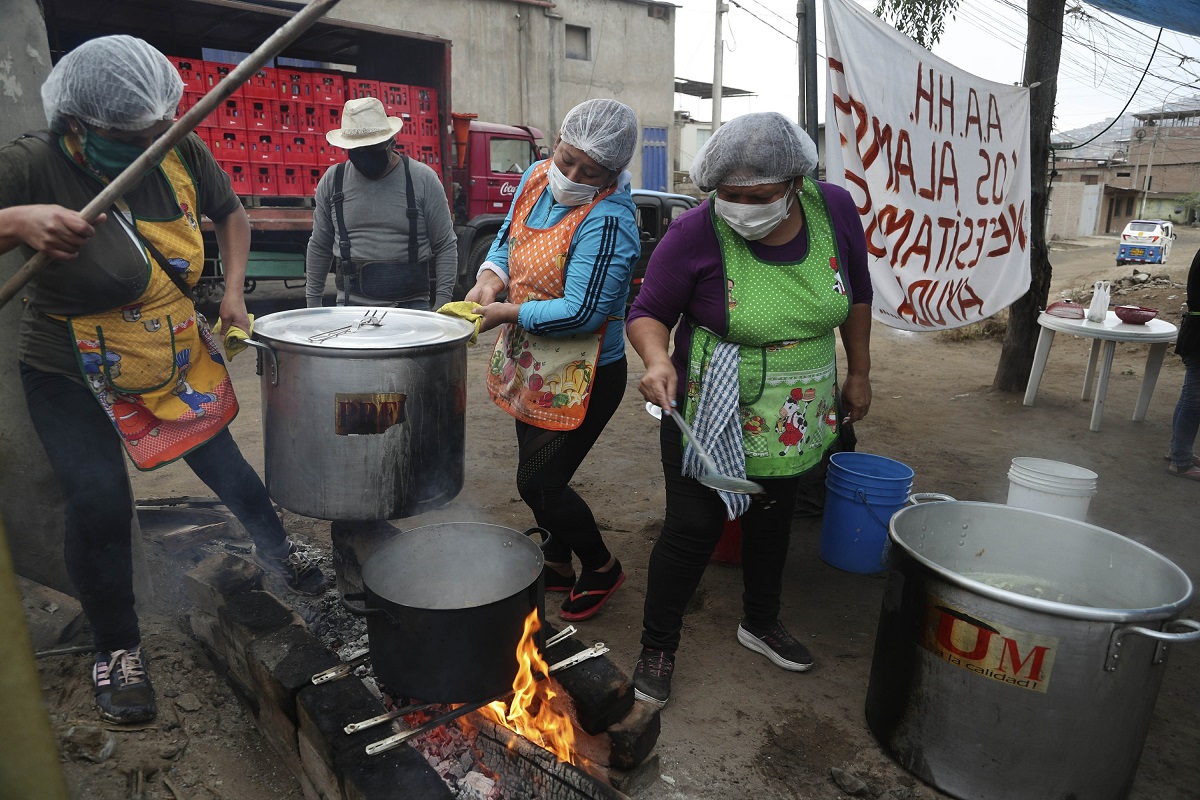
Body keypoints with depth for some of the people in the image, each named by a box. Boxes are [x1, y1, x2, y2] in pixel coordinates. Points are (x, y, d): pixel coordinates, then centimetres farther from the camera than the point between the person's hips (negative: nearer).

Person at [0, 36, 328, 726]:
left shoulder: (182, 153, -10)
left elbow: (232, 213, 7)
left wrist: (233, 294, -3)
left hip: (180, 362, 4)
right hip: (75, 381, -3)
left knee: (225, 464, 14)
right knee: (100, 505, -8)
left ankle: (277, 548, 43)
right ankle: (118, 649, 16)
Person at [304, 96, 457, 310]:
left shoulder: (422, 179, -1)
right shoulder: (332, 181, 7)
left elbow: (445, 246, 0)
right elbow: (319, 248, 14)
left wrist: (442, 304, -7)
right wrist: (313, 304, 12)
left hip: (411, 304, -1)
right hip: (351, 303, 2)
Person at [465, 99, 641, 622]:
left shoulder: (608, 221, -25)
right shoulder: (535, 177, 1)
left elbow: (581, 311, -27)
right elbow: (508, 238, 14)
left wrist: (506, 314, -21)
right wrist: (490, 278, -7)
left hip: (581, 379, -8)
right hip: (532, 365, 8)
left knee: (539, 484, 0)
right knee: (538, 476, 20)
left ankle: (601, 567, 27)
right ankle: (558, 564, 45)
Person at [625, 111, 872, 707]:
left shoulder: (834, 209, -10)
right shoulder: (696, 231, -22)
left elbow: (856, 294, 5)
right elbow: (648, 313, -13)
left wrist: (859, 373, 10)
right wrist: (657, 357, -34)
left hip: (796, 419, 5)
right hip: (711, 416, -4)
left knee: (773, 519, 22)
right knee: (692, 530, 1)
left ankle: (761, 623, 47)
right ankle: (657, 647, 26)